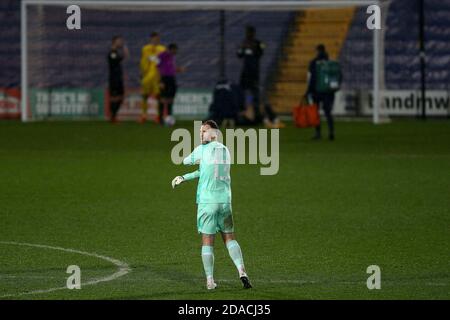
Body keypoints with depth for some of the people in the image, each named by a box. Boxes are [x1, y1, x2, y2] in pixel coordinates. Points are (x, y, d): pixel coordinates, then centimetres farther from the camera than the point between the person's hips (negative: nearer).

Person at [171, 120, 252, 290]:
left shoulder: (202, 150, -5)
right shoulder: (225, 150, 12)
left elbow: (186, 161, 12)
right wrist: (184, 178, 21)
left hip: (207, 201, -4)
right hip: (225, 200, 4)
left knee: (207, 242, 1)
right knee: (230, 238, 13)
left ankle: (210, 281, -1)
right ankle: (241, 271, -3)